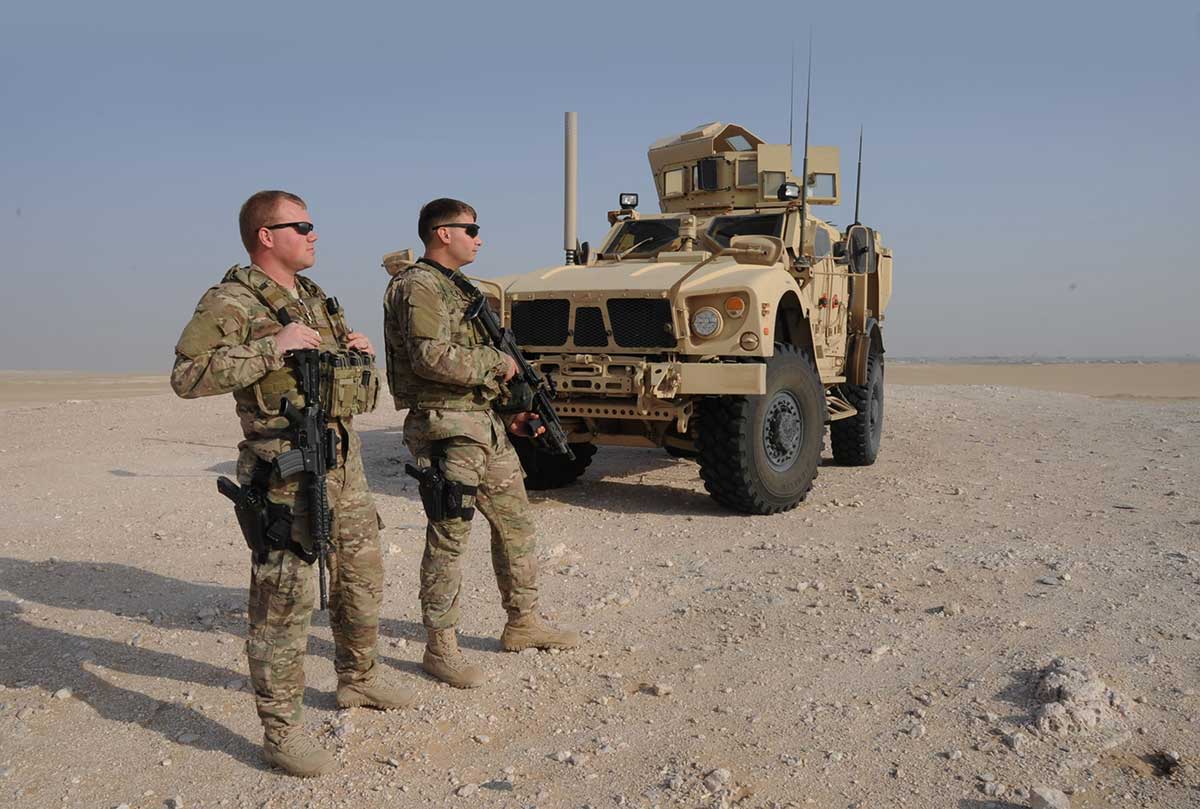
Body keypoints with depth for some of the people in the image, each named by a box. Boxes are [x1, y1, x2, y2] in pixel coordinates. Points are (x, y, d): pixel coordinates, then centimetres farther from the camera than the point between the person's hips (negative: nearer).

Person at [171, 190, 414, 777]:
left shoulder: (316, 299, 17)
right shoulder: (230, 302, -8)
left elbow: (364, 397, 24)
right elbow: (186, 376, -22)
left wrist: (361, 356, 3)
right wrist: (271, 349, -23)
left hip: (345, 463, 8)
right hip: (288, 474, -8)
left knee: (362, 579, 19)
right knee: (285, 601, -2)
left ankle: (357, 681, 39)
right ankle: (281, 733, 11)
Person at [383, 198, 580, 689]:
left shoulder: (456, 286, 19)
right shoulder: (417, 287, -11)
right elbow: (432, 359, -25)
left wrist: (511, 414, 15)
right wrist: (497, 361, -13)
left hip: (484, 424, 10)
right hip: (445, 429, -10)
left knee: (515, 522, 14)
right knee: (448, 539, -1)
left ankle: (522, 623, 28)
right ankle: (439, 648, 12)